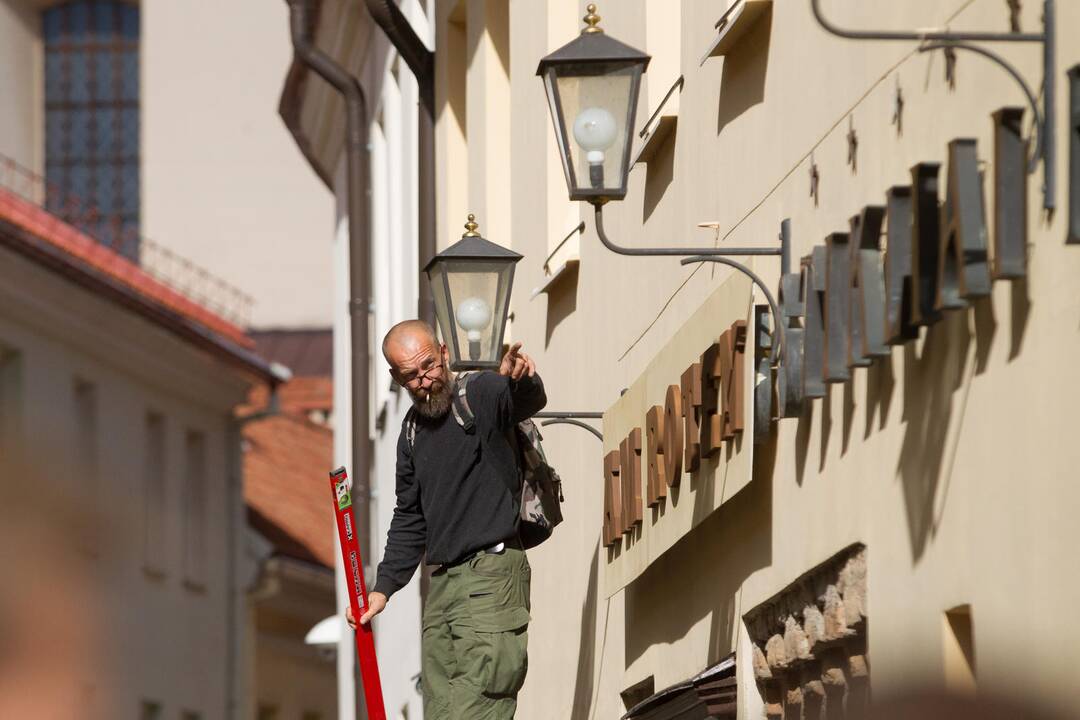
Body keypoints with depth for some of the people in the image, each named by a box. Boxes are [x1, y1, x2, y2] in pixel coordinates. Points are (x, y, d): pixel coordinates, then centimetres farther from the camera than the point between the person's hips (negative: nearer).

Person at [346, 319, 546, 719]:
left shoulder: (482, 395, -5)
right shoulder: (413, 430, 17)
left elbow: (530, 401, -28)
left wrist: (521, 381, -52)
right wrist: (384, 588, 18)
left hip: (492, 571, -8)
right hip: (442, 582, 8)